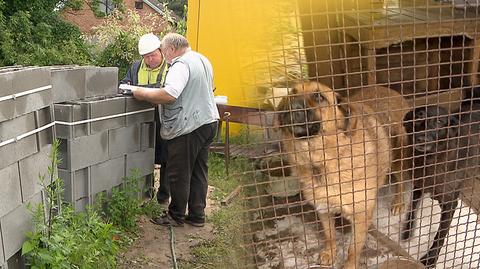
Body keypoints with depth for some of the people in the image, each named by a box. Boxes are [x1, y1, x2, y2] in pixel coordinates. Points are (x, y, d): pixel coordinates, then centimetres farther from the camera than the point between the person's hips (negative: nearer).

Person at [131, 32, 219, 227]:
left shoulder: (181, 65, -17)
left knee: (179, 175, 4)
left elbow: (169, 95, -31)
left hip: (188, 127, -10)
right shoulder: (203, 60, 14)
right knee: (199, 172, 14)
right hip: (208, 122, 10)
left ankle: (176, 216, 16)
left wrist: (143, 94, -19)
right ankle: (197, 215, 22)